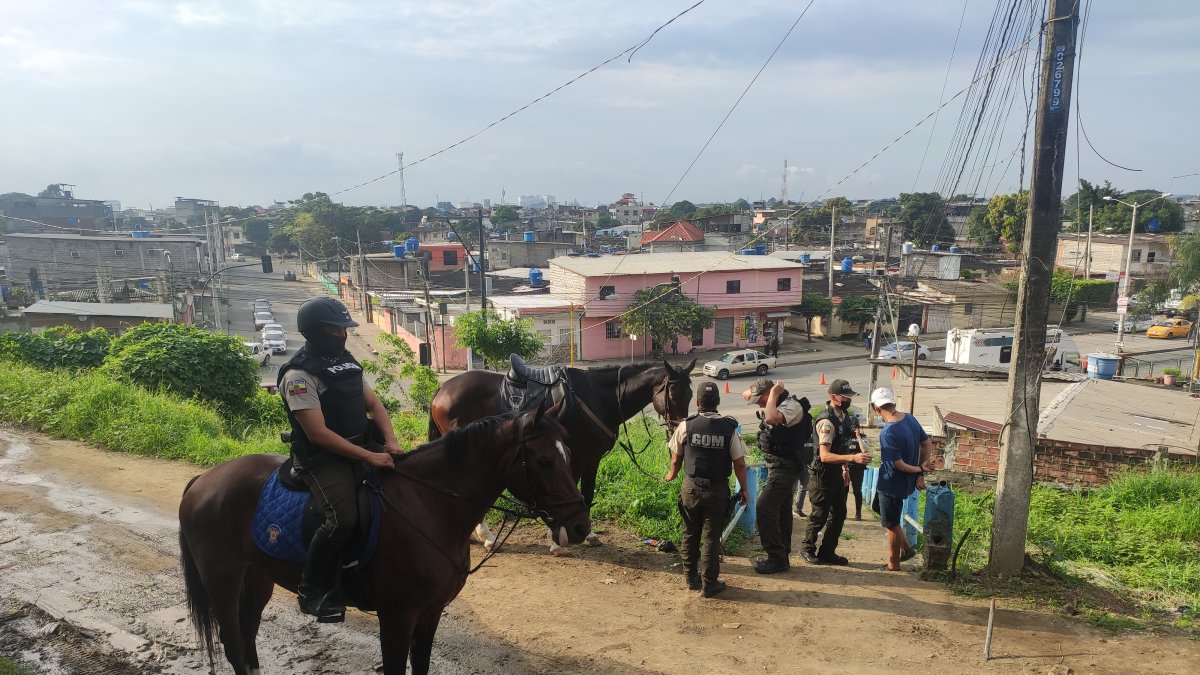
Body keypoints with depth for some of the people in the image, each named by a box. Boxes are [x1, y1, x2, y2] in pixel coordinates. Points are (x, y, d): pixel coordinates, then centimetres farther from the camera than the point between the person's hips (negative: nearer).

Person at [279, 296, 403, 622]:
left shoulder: (347, 362, 11)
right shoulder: (299, 375, -15)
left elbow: (373, 403, 10)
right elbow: (318, 434, -21)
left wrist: (390, 441, -10)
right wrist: (369, 457, -24)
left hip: (361, 448, 8)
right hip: (322, 458, -8)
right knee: (343, 518, -27)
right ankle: (312, 591, -7)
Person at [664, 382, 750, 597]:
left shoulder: (686, 426, -7)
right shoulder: (729, 428, -9)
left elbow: (676, 460, 2)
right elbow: (739, 464, -6)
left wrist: (671, 474, 23)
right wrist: (744, 491, 7)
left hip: (691, 488, 1)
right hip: (717, 490, -1)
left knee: (690, 535, 17)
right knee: (711, 537, 8)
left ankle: (691, 578, 28)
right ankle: (709, 584, 16)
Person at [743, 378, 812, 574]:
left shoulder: (792, 405, -19)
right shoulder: (778, 403, 10)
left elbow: (771, 419, -39)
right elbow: (745, 395, 18)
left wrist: (773, 394, -25)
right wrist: (757, 389, -3)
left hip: (785, 468, -10)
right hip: (777, 466, 10)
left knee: (764, 508, -13)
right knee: (780, 510, 15)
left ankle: (777, 558, -7)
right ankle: (781, 555, 24)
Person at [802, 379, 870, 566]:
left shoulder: (844, 416, 5)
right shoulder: (826, 421, -25)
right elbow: (824, 455, -32)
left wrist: (845, 468, 19)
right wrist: (853, 458, -41)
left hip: (837, 474, 9)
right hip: (823, 475, -9)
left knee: (838, 515, 13)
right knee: (819, 516, 5)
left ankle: (827, 552, 25)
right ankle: (808, 549, 24)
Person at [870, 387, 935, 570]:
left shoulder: (888, 432, -28)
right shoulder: (910, 419, -3)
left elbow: (899, 465, -25)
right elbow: (928, 444, 6)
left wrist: (919, 469, -8)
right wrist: (921, 473, 3)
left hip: (892, 484, -8)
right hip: (906, 482, 8)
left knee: (891, 524, 9)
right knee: (892, 519, 27)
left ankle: (893, 564, 22)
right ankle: (906, 548, 32)